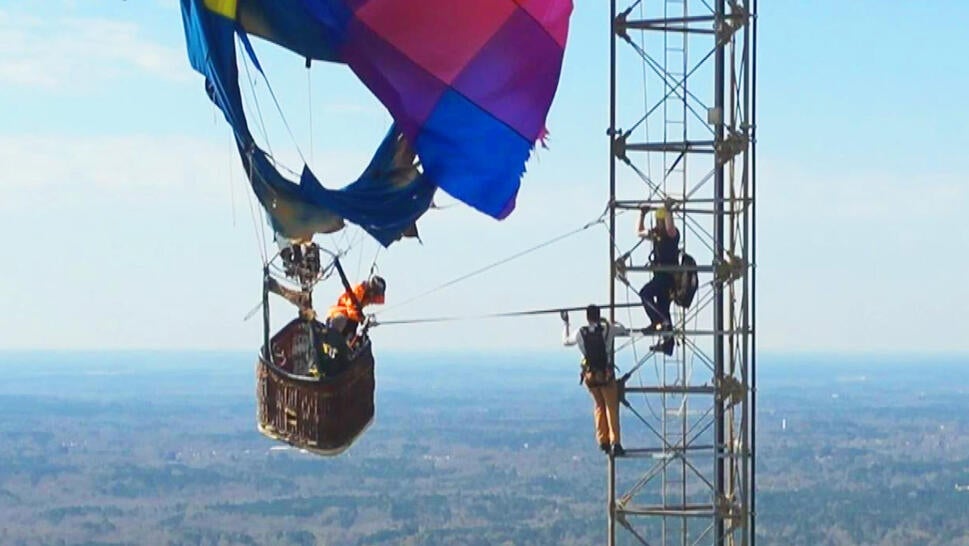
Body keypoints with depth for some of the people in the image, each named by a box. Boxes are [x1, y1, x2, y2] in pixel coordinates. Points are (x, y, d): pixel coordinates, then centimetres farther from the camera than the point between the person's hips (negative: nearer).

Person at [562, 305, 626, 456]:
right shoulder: (607, 330, -9)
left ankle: (603, 441, 17)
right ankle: (615, 442, -11)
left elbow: (565, 341, 14)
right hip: (606, 374, -3)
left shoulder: (580, 333, -5)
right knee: (612, 408, 1)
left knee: (599, 407, 20)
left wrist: (566, 324, 27)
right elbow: (624, 330, 10)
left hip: (589, 375, 3)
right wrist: (607, 322, 22)